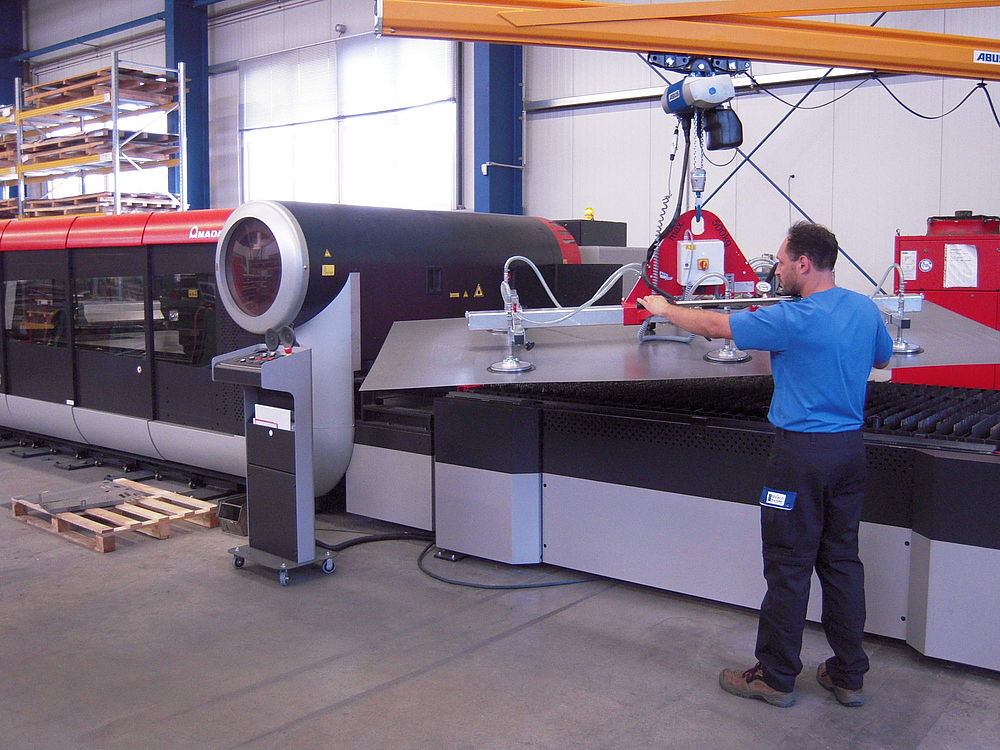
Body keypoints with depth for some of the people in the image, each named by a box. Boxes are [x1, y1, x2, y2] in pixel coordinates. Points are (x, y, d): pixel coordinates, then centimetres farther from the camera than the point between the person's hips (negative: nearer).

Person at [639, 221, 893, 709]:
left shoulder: (794, 320, -18)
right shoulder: (866, 309, 5)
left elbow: (715, 326, -9)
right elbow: (882, 359, 25)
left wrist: (666, 310, 8)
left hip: (803, 452, -7)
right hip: (851, 448, 8)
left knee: (788, 567, 2)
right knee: (842, 560, 14)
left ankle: (776, 677, 14)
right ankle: (849, 676, 23)